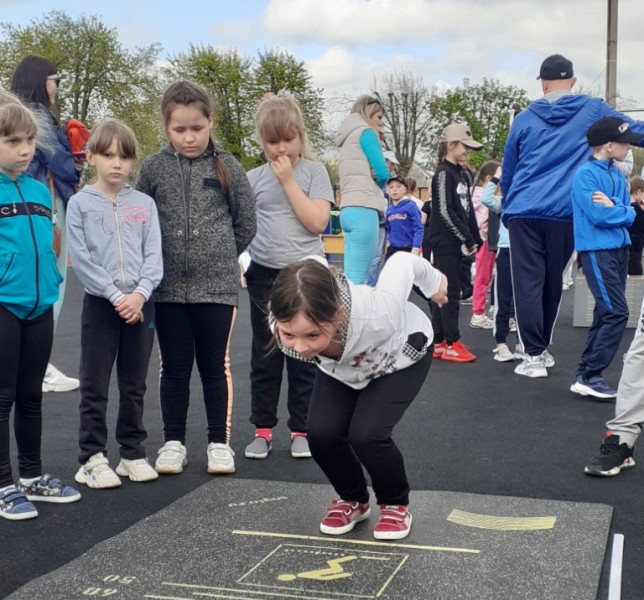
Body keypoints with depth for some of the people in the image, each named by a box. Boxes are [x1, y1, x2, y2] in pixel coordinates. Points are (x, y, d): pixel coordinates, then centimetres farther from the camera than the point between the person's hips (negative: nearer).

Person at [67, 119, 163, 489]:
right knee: (95, 387, 3)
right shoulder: (80, 204, 0)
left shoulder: (144, 204, 6)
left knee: (135, 386, 11)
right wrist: (116, 296, -15)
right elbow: (81, 260, -8)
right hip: (100, 304, -2)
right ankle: (93, 458, 12)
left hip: (140, 304, 2)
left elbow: (154, 255, 1)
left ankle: (133, 453, 22)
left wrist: (140, 294, -15)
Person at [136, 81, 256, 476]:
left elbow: (246, 224, 5)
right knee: (175, 367, 10)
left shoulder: (227, 167, -2)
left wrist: (221, 255, 7)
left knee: (216, 366, 7)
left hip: (218, 284, -1)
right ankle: (174, 443, 22)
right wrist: (162, 255, 6)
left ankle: (220, 442, 19)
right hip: (168, 286, 1)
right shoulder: (154, 168, 0)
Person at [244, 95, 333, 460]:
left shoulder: (314, 171, -1)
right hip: (264, 275, 2)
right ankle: (263, 429, 20)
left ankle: (301, 430, 17)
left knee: (304, 356, 5)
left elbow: (317, 221, -13)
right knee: (264, 357, 9)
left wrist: (288, 180, -12)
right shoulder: (254, 178, 5)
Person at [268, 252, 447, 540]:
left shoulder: (376, 314, -46)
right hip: (341, 366, 4)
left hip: (401, 356, -3)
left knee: (366, 435, -22)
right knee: (321, 433, -16)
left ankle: (396, 504, 8)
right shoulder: (287, 326, -36)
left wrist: (434, 284, -4)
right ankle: (353, 500, 15)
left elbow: (403, 261, -25)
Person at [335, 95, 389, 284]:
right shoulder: (365, 132, 0)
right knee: (357, 278, -14)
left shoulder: (348, 137, 26)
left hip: (349, 209, 9)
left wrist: (373, 177, 6)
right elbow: (383, 174, -6)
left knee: (351, 276, 4)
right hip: (363, 209, -9)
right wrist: (377, 180, 15)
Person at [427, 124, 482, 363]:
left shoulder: (462, 175, 16)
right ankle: (452, 344, -3)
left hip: (456, 242, 9)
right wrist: (466, 238, -15)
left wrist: (475, 239, 10)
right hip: (445, 242, -9)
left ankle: (439, 343, 14)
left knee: (443, 292, 10)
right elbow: (445, 211, -17)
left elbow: (468, 210, 17)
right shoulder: (443, 173, -10)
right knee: (450, 292, -7)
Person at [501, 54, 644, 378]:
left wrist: (507, 208, 28)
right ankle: (542, 348, 27)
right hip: (565, 214, 1)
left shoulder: (524, 119, 10)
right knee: (552, 282, 14)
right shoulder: (593, 110, 6)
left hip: (524, 212, 0)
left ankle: (534, 355, -5)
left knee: (528, 283, 0)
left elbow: (507, 171, 16)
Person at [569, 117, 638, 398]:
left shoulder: (617, 175, 14)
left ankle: (585, 373, 17)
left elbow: (630, 214, 7)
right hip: (597, 250, -9)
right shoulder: (586, 174, -12)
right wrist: (621, 210, -3)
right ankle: (589, 376, -7)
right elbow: (598, 215, -20)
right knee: (617, 313, -12)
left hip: (619, 249, 9)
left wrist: (614, 207, -12)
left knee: (605, 315, 10)